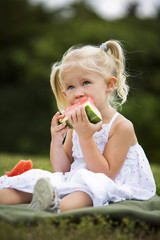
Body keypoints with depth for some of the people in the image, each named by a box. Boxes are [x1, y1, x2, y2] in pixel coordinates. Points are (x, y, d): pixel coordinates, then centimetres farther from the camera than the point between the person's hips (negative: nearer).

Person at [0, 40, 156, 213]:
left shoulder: (121, 126, -8)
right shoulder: (76, 125, 12)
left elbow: (105, 174, -15)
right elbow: (63, 169, 14)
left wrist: (85, 137, -21)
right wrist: (56, 142, -6)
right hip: (73, 183, 7)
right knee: (35, 179, -11)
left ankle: (58, 206, -65)